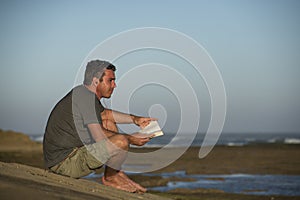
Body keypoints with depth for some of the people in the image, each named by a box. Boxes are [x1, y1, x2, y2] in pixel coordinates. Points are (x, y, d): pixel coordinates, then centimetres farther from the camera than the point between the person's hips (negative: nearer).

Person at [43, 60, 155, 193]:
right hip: (64, 163, -11)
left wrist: (135, 119, 21)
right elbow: (99, 136, -23)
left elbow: (104, 113, 31)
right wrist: (130, 139, -11)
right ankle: (109, 178, 5)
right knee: (120, 141, -23)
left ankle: (116, 174, 14)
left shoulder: (83, 92, 13)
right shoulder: (86, 95, -17)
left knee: (109, 124, 20)